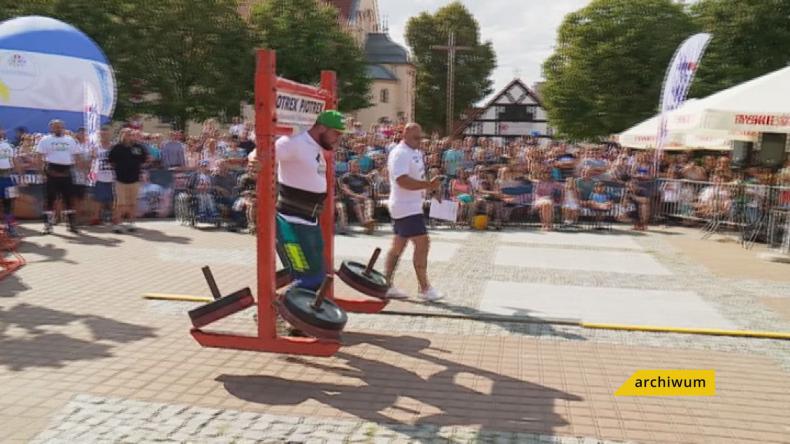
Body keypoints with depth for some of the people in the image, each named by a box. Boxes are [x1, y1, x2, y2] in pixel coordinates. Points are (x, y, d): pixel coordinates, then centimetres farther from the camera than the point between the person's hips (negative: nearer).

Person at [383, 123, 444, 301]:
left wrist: (430, 186, 8)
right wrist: (429, 185, -29)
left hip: (411, 205, 10)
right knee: (422, 243, -10)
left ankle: (386, 285, 20)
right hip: (406, 207, -10)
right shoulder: (400, 154, -16)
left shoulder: (415, 152, 15)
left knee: (398, 245, 13)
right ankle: (425, 289, -4)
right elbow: (402, 180, -27)